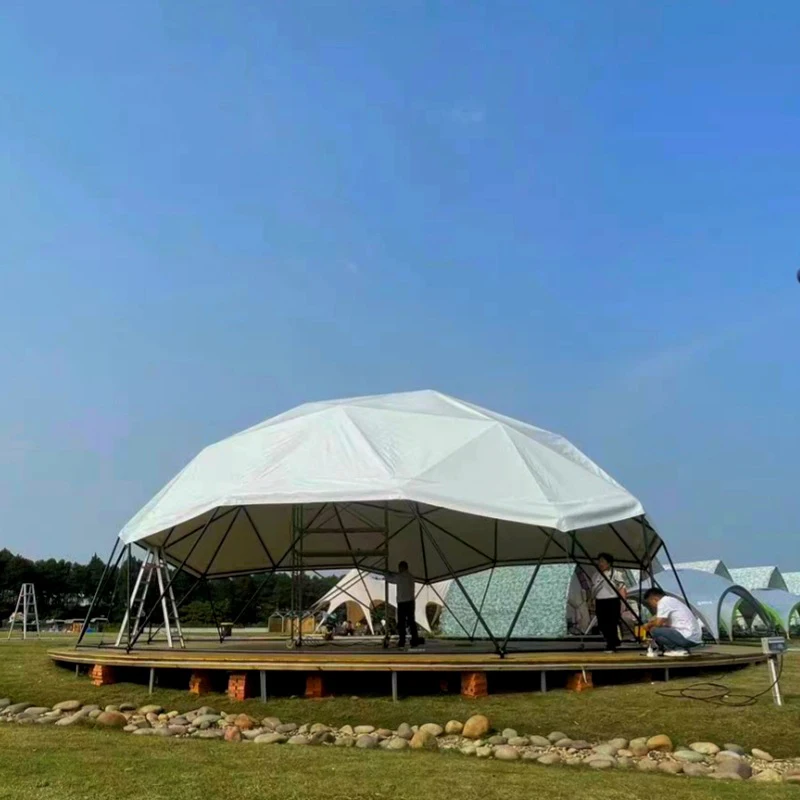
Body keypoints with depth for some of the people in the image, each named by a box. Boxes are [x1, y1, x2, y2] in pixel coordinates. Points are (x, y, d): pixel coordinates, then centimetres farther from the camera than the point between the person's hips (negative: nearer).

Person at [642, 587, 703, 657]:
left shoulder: (663, 602, -7)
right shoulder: (672, 600, 21)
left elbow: (658, 623, -13)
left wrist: (648, 625, 7)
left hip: (687, 638, -10)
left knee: (654, 630, -9)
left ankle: (678, 649, -9)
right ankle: (683, 648, 9)